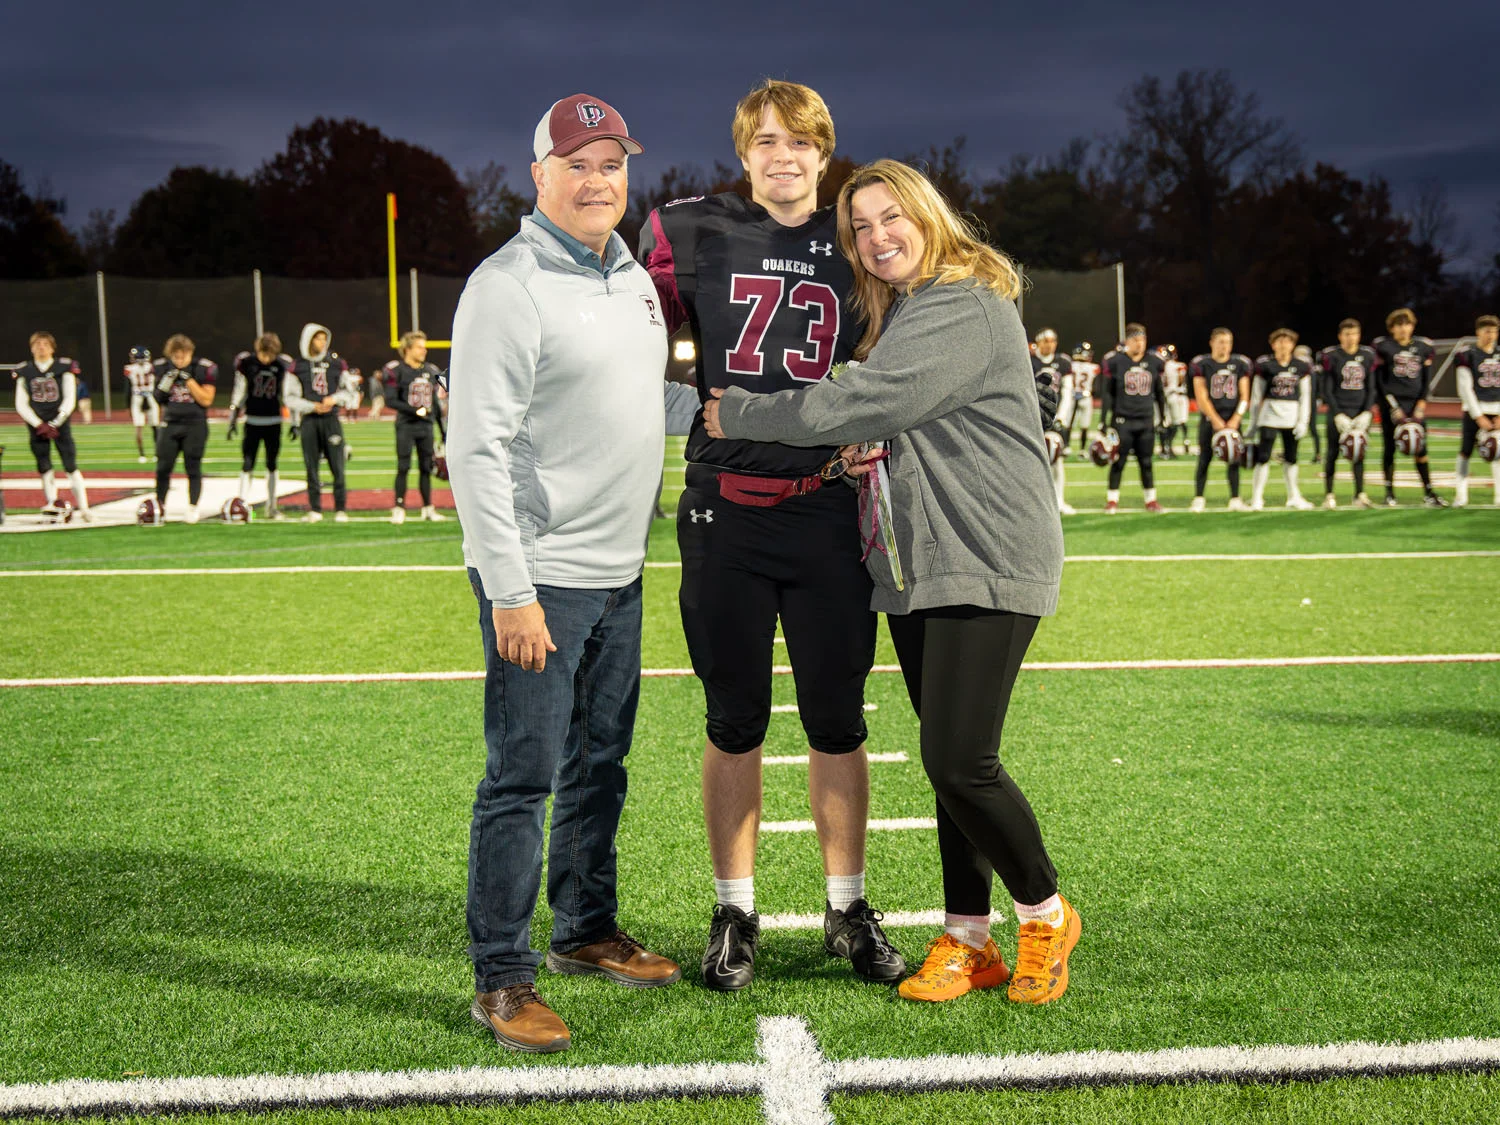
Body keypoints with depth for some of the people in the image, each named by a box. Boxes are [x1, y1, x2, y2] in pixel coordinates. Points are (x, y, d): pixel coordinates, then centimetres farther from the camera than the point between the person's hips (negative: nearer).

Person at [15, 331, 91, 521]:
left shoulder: (64, 368, 0)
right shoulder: (24, 372, 5)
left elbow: (70, 400, -4)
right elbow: (21, 404, 3)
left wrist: (54, 424, -11)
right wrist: (39, 424, -9)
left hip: (60, 424, -2)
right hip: (37, 426, 2)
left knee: (71, 466, -7)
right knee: (44, 469, 3)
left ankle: (83, 507, -5)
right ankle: (52, 507, 10)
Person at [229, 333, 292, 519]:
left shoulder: (283, 365, -3)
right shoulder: (246, 363, -6)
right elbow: (239, 393, 3)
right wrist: (233, 420, 3)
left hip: (274, 422, 1)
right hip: (252, 421, -1)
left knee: (272, 465, 9)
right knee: (247, 464, -7)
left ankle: (271, 506, 18)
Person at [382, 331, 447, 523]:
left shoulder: (431, 371, 12)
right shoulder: (396, 370, -7)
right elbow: (390, 400, -12)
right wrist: (415, 410, -18)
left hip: (426, 425, 5)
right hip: (406, 426, -5)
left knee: (426, 467, 7)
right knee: (403, 467, -5)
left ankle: (428, 508, 14)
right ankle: (399, 509, 0)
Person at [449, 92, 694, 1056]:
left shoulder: (632, 276, 12)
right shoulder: (509, 286, -14)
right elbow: (479, 447, -18)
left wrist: (708, 405, 7)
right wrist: (509, 593, -21)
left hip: (619, 573, 8)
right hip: (539, 577, -8)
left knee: (601, 764, 17)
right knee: (523, 777, -4)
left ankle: (587, 930, 32)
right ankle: (502, 977, 5)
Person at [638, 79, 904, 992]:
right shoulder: (690, 234, 2)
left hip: (828, 512, 1)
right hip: (725, 510, -1)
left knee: (838, 722, 7)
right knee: (735, 722, 6)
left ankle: (848, 907, 22)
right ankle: (736, 913, 19)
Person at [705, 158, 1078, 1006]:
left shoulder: (969, 310, -13)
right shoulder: (900, 314, 19)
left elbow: (859, 405, -19)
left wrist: (738, 415, -9)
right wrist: (861, 453, 3)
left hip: (988, 563, -9)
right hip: (918, 568, 9)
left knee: (961, 761, -13)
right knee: (951, 762, 9)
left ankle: (1046, 913, 8)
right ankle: (967, 939, 15)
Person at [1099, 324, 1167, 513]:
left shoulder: (1154, 363, 5)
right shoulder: (1115, 362, -5)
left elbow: (1159, 393, 15)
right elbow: (1107, 393, -1)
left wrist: (1163, 417, 14)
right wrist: (1104, 421, -4)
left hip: (1146, 420, 3)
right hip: (1123, 420, -3)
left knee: (1146, 462, 8)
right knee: (1118, 462, 0)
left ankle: (1151, 500, 16)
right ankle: (1112, 500, 7)